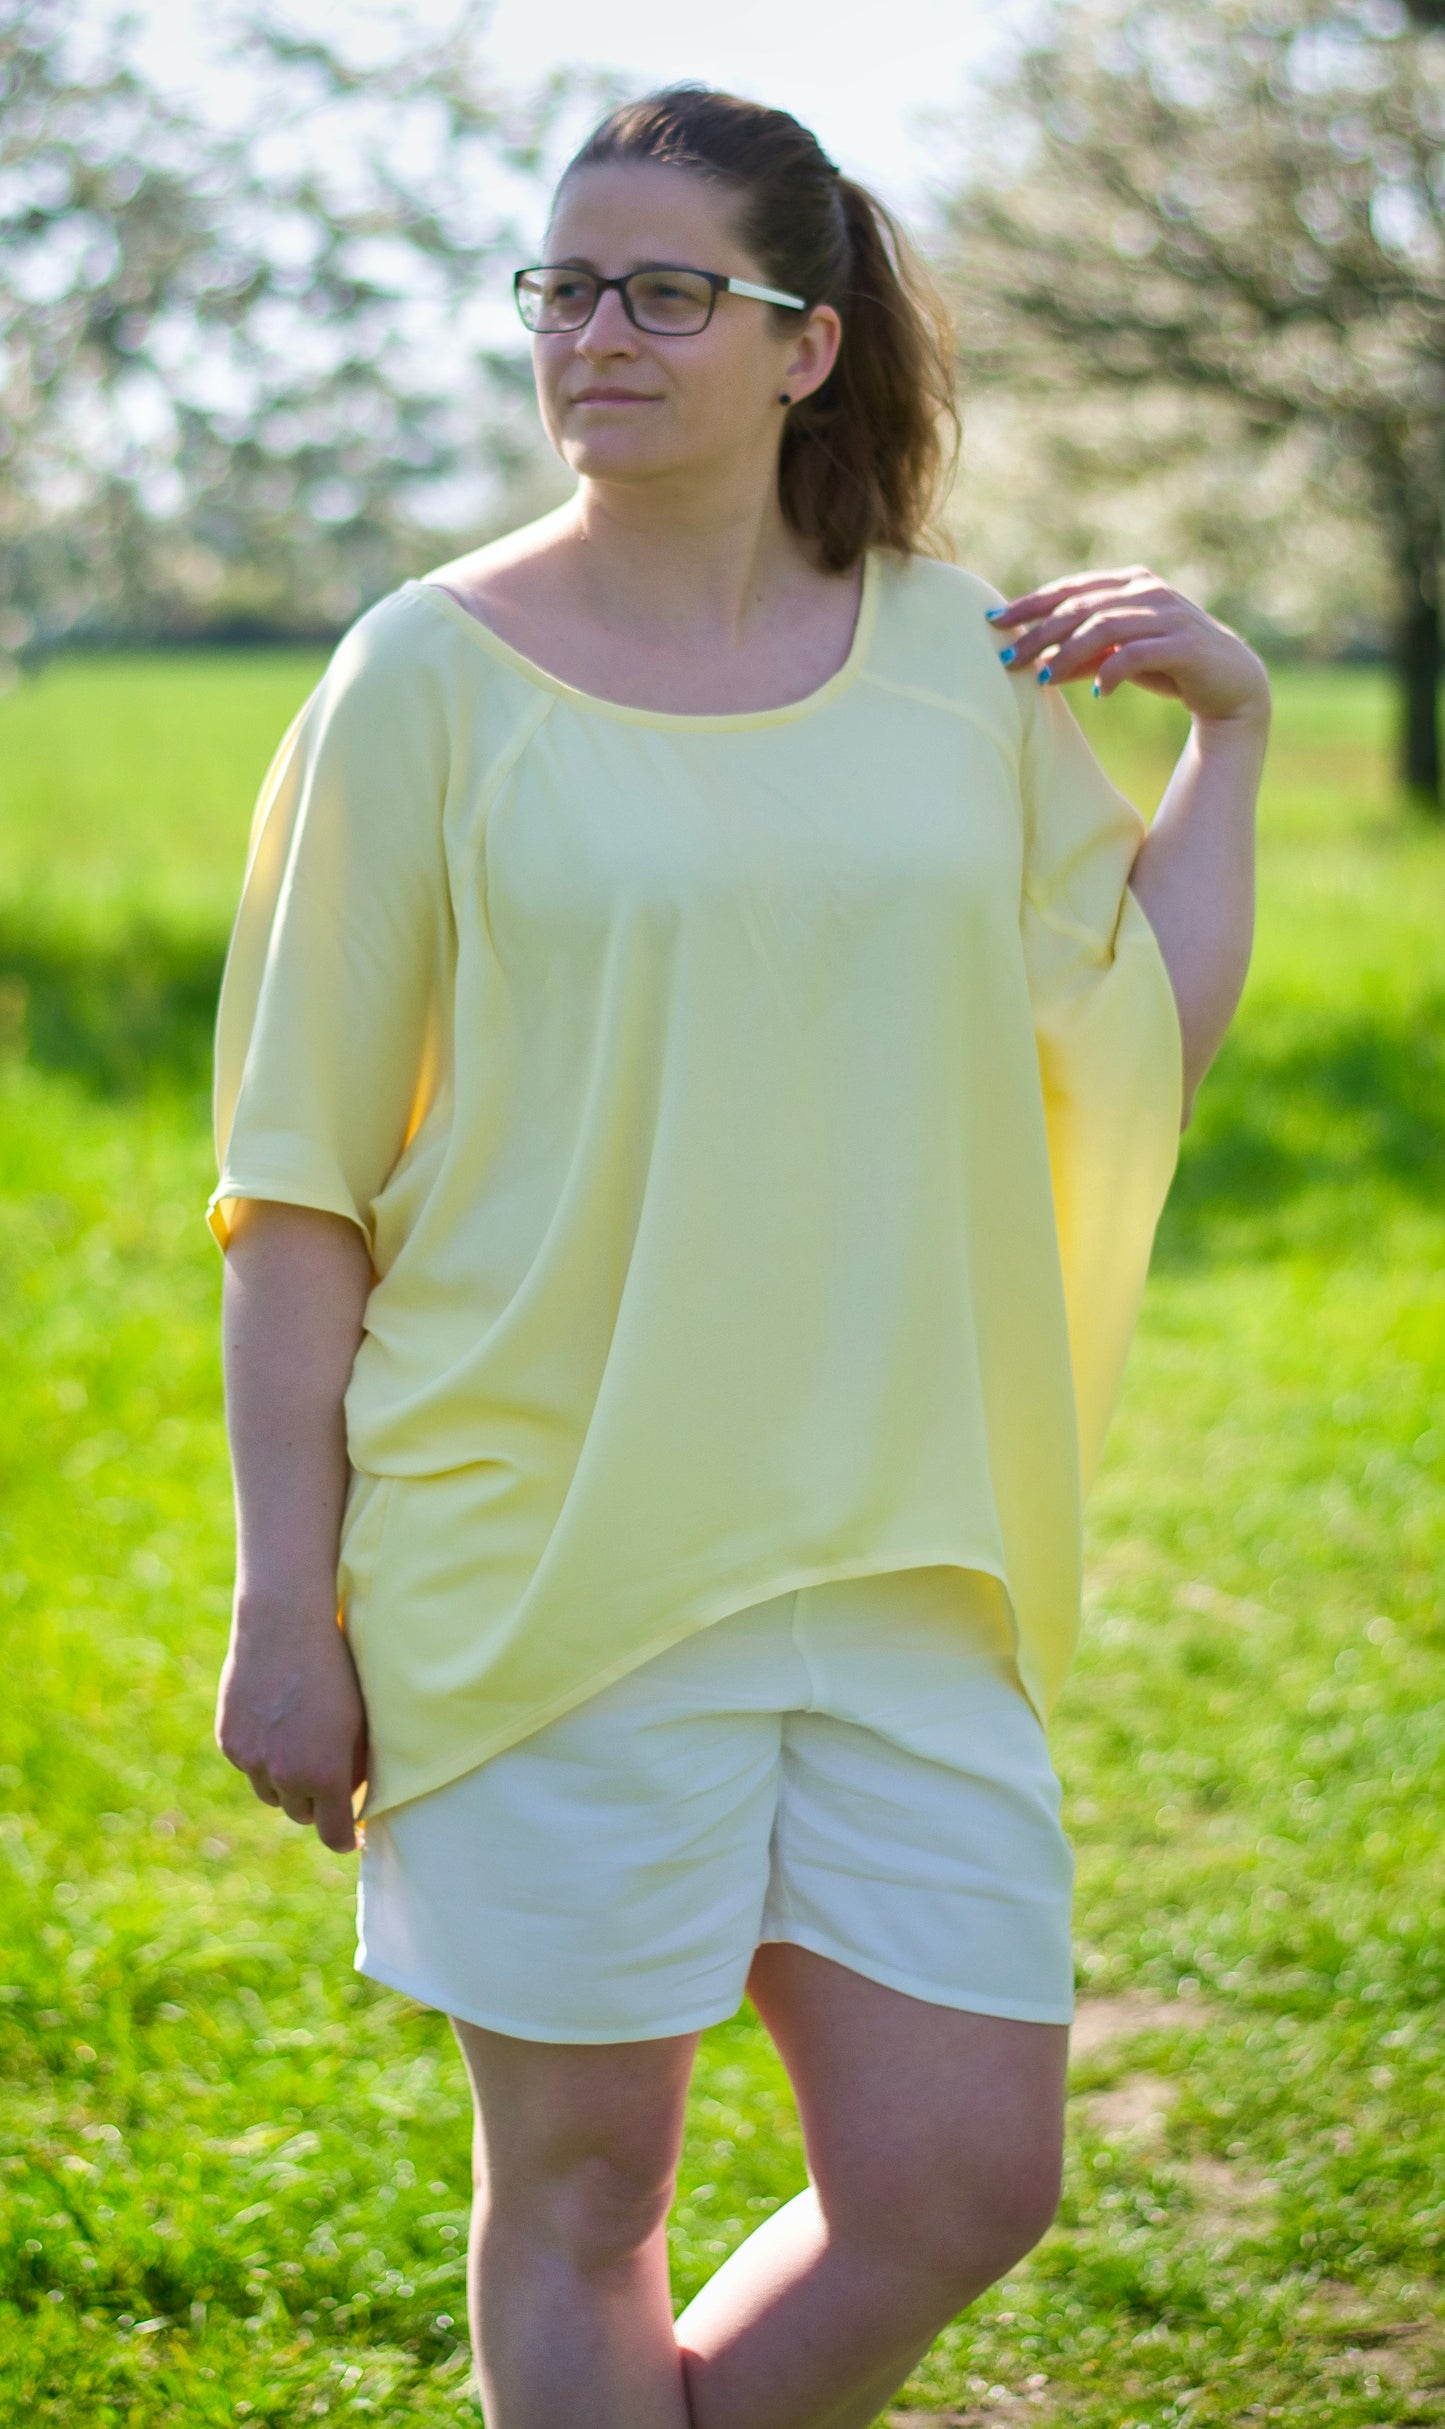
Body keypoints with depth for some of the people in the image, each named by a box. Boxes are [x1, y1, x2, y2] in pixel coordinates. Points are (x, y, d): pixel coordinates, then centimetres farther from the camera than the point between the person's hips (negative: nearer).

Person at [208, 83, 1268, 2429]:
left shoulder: (966, 658, 7)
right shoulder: (437, 674, -4)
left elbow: (1142, 1045, 16)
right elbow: (299, 1182, -3)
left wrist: (1229, 727, 7)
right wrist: (286, 1603, -6)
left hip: (903, 1560, 4)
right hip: (548, 1562, -3)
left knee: (964, 2183, 6)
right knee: (581, 2191, 8)